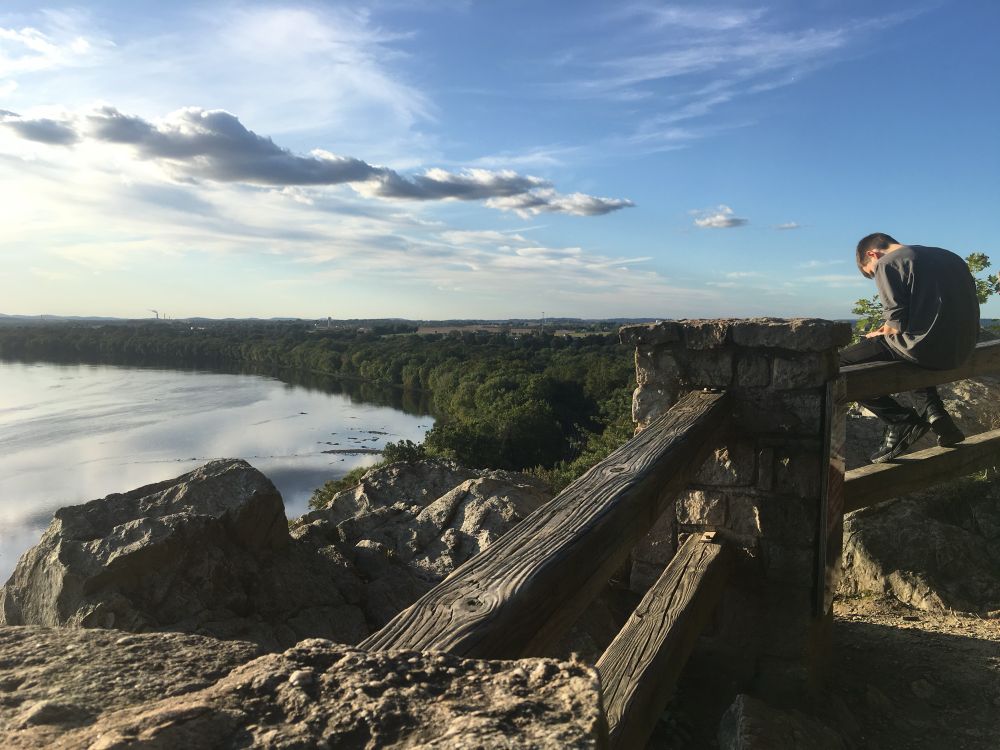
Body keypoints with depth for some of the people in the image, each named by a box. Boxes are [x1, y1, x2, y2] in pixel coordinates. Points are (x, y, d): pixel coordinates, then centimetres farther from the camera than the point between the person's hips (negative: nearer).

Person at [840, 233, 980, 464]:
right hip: (963, 348, 9)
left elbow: (897, 321, -12)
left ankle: (901, 421, -3)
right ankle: (933, 412, 20)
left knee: (838, 366, -2)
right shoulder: (949, 256, 21)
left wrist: (883, 333, 10)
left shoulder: (887, 263, -2)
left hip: (927, 347, -8)